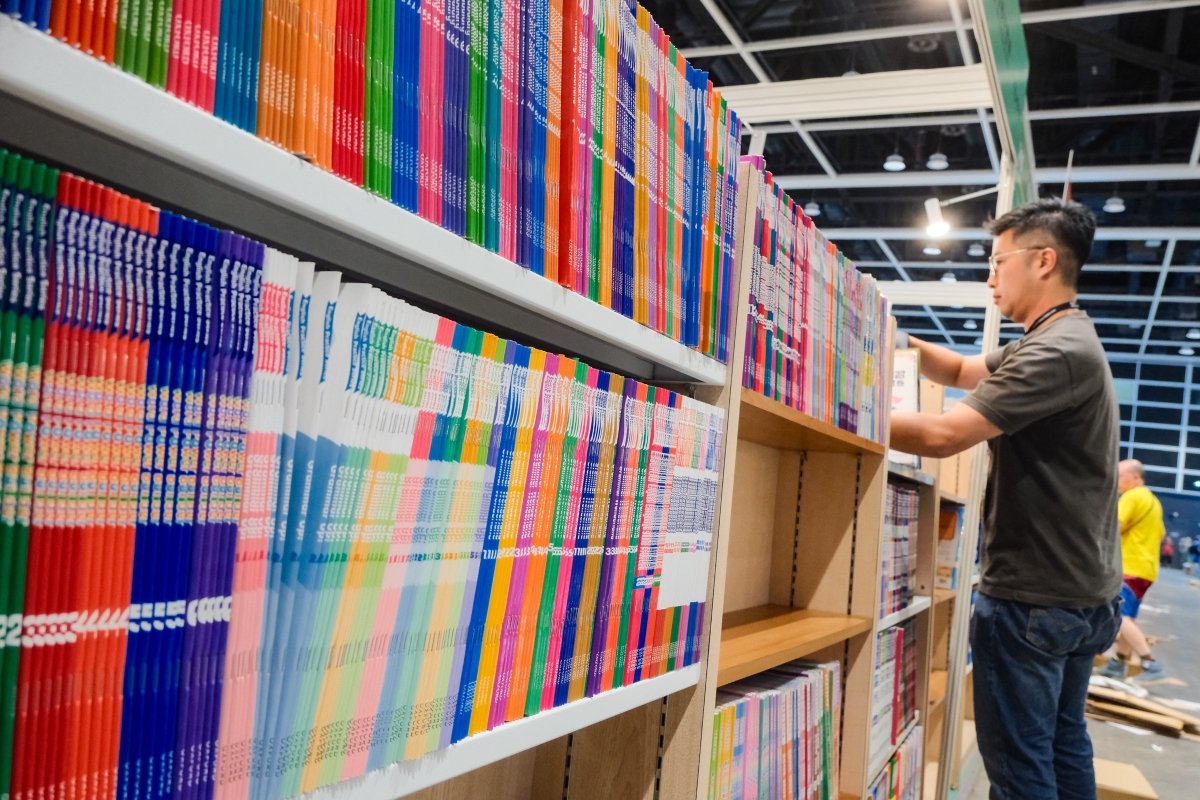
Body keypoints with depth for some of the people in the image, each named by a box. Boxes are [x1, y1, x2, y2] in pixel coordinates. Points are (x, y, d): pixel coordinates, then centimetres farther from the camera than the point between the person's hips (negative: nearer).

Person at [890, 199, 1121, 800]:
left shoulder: (1056, 352, -21)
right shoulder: (1066, 342, 13)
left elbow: (942, 436, -26)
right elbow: (961, 370, 19)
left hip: (1033, 600, -10)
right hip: (1083, 594, 10)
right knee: (1064, 746, 18)